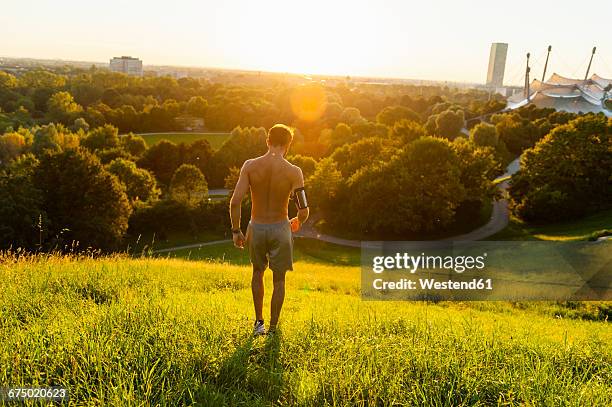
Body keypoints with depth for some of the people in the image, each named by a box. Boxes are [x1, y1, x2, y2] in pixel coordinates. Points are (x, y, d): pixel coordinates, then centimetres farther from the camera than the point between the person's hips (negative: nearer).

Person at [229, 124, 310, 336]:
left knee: (258, 272, 26)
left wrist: (236, 231, -2)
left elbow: (235, 201, -14)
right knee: (279, 279, 16)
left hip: (256, 228, 2)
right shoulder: (293, 172, -12)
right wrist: (297, 222, 9)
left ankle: (259, 321, 28)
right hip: (280, 229, -2)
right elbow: (303, 211, -14)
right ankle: (273, 327, 23)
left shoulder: (250, 166, -8)